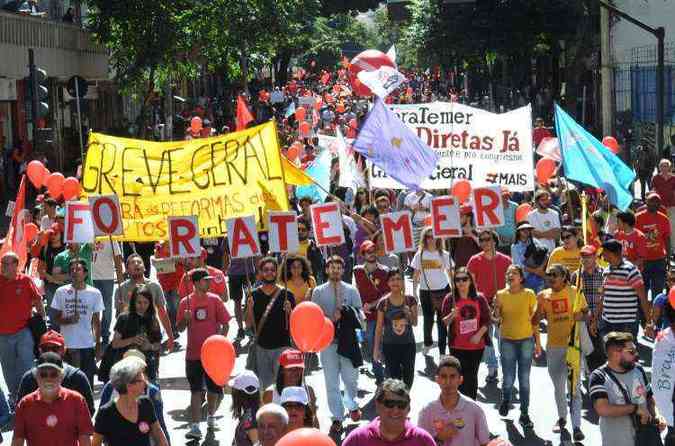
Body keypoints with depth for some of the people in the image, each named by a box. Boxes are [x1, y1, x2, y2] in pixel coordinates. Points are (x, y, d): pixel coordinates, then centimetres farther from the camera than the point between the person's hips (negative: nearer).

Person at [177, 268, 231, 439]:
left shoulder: (215, 299, -1)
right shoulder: (185, 302, -1)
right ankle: (195, 427, -5)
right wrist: (185, 319, -15)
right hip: (193, 353, -1)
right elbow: (180, 328, 5)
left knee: (214, 388, 10)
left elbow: (225, 324, 2)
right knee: (196, 390, -3)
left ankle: (211, 416, 37)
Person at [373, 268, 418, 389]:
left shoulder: (410, 300, -3)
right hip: (390, 346, -1)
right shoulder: (383, 303, -6)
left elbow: (415, 323, 1)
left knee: (408, 378, 7)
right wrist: (376, 348, 0)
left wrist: (409, 314, -21)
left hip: (408, 344, 1)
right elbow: (379, 327, -1)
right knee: (393, 377, 2)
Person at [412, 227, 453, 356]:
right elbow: (416, 274, 7)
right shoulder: (420, 255, 2)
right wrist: (414, 291, 4)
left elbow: (450, 272, 5)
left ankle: (442, 349, 6)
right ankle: (427, 342, 35)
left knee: (442, 320, 0)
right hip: (425, 291, 1)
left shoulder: (443, 254, 0)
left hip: (442, 290, -1)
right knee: (427, 319, 12)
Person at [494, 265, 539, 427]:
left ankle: (524, 414, 13)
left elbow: (534, 320, 1)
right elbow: (497, 319, 5)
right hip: (507, 341, 1)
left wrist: (537, 343, 2)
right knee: (508, 379, 4)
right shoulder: (501, 295, 0)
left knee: (524, 380, 3)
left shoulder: (529, 294, -3)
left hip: (526, 340, -1)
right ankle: (506, 400, 36)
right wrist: (496, 310, -16)